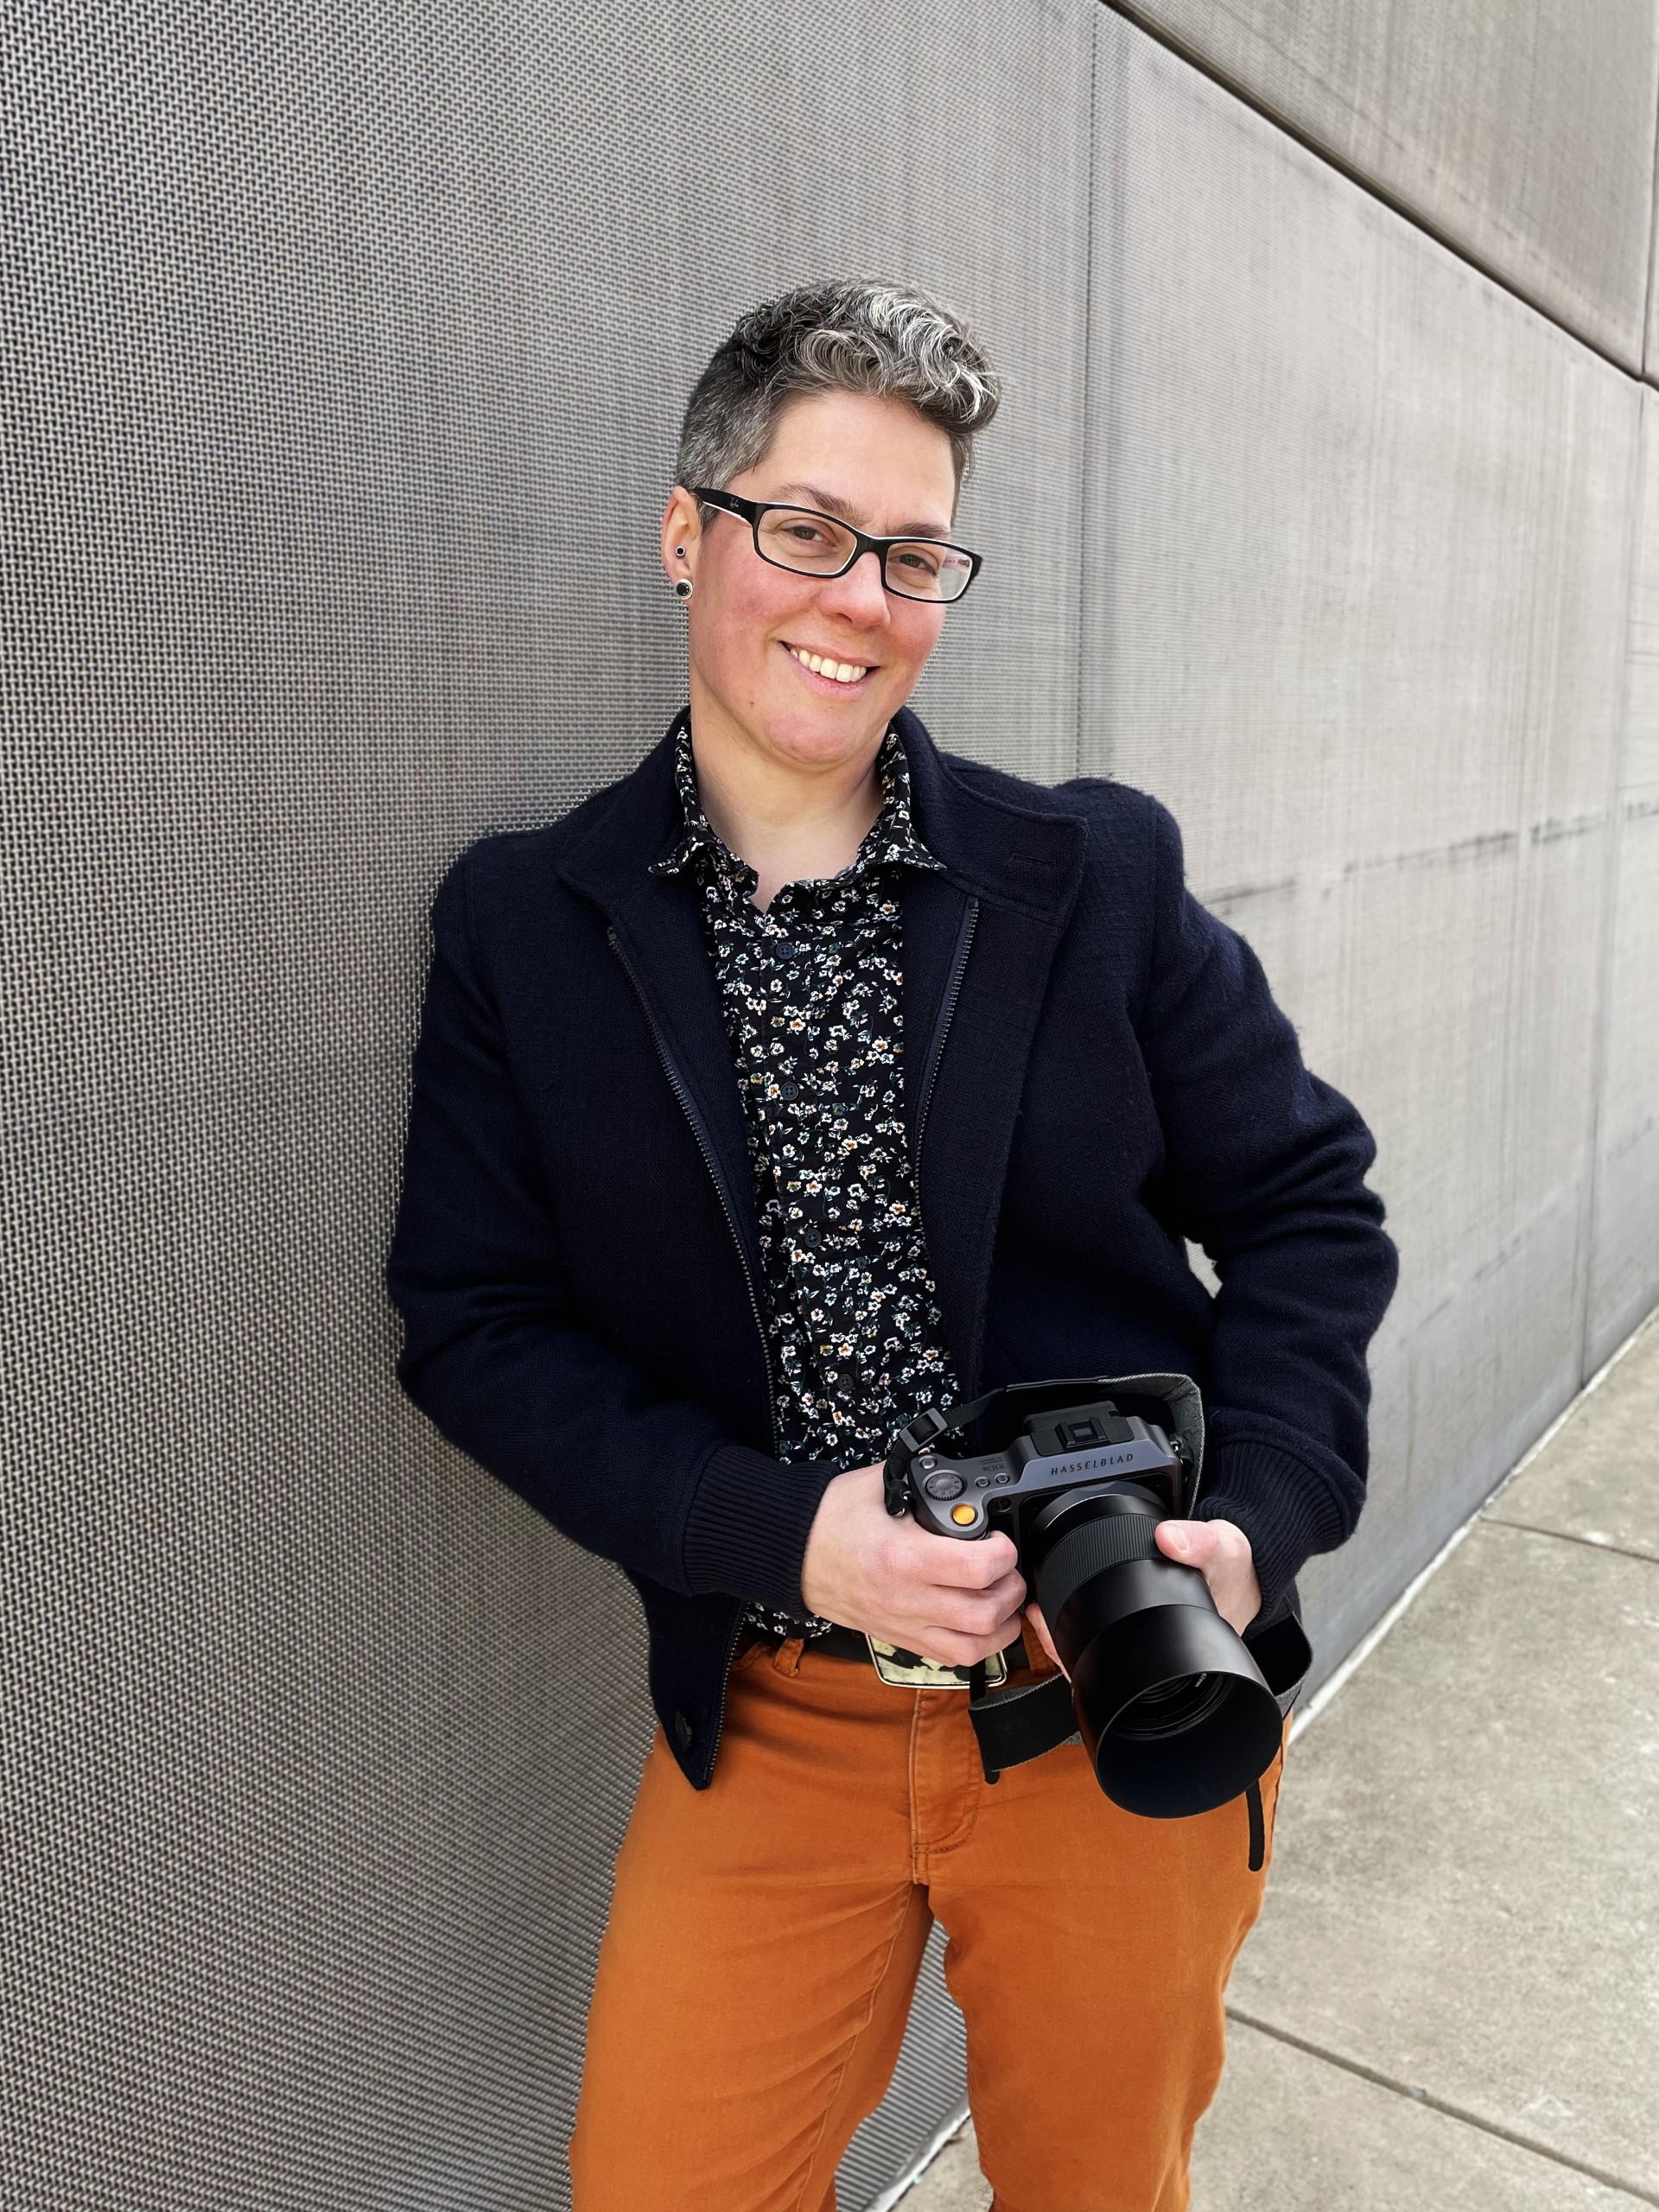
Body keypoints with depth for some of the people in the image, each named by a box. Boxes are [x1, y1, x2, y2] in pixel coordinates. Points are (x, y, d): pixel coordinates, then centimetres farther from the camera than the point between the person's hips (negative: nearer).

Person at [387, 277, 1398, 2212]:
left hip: (1122, 1699, 1)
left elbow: (1307, 1206, 2)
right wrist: (779, 1528, -18)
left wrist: (1258, 1526, -14)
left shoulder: (1100, 872, -4)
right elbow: (475, 1323, -4)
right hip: (768, 1724, 0)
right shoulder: (522, 924, -3)